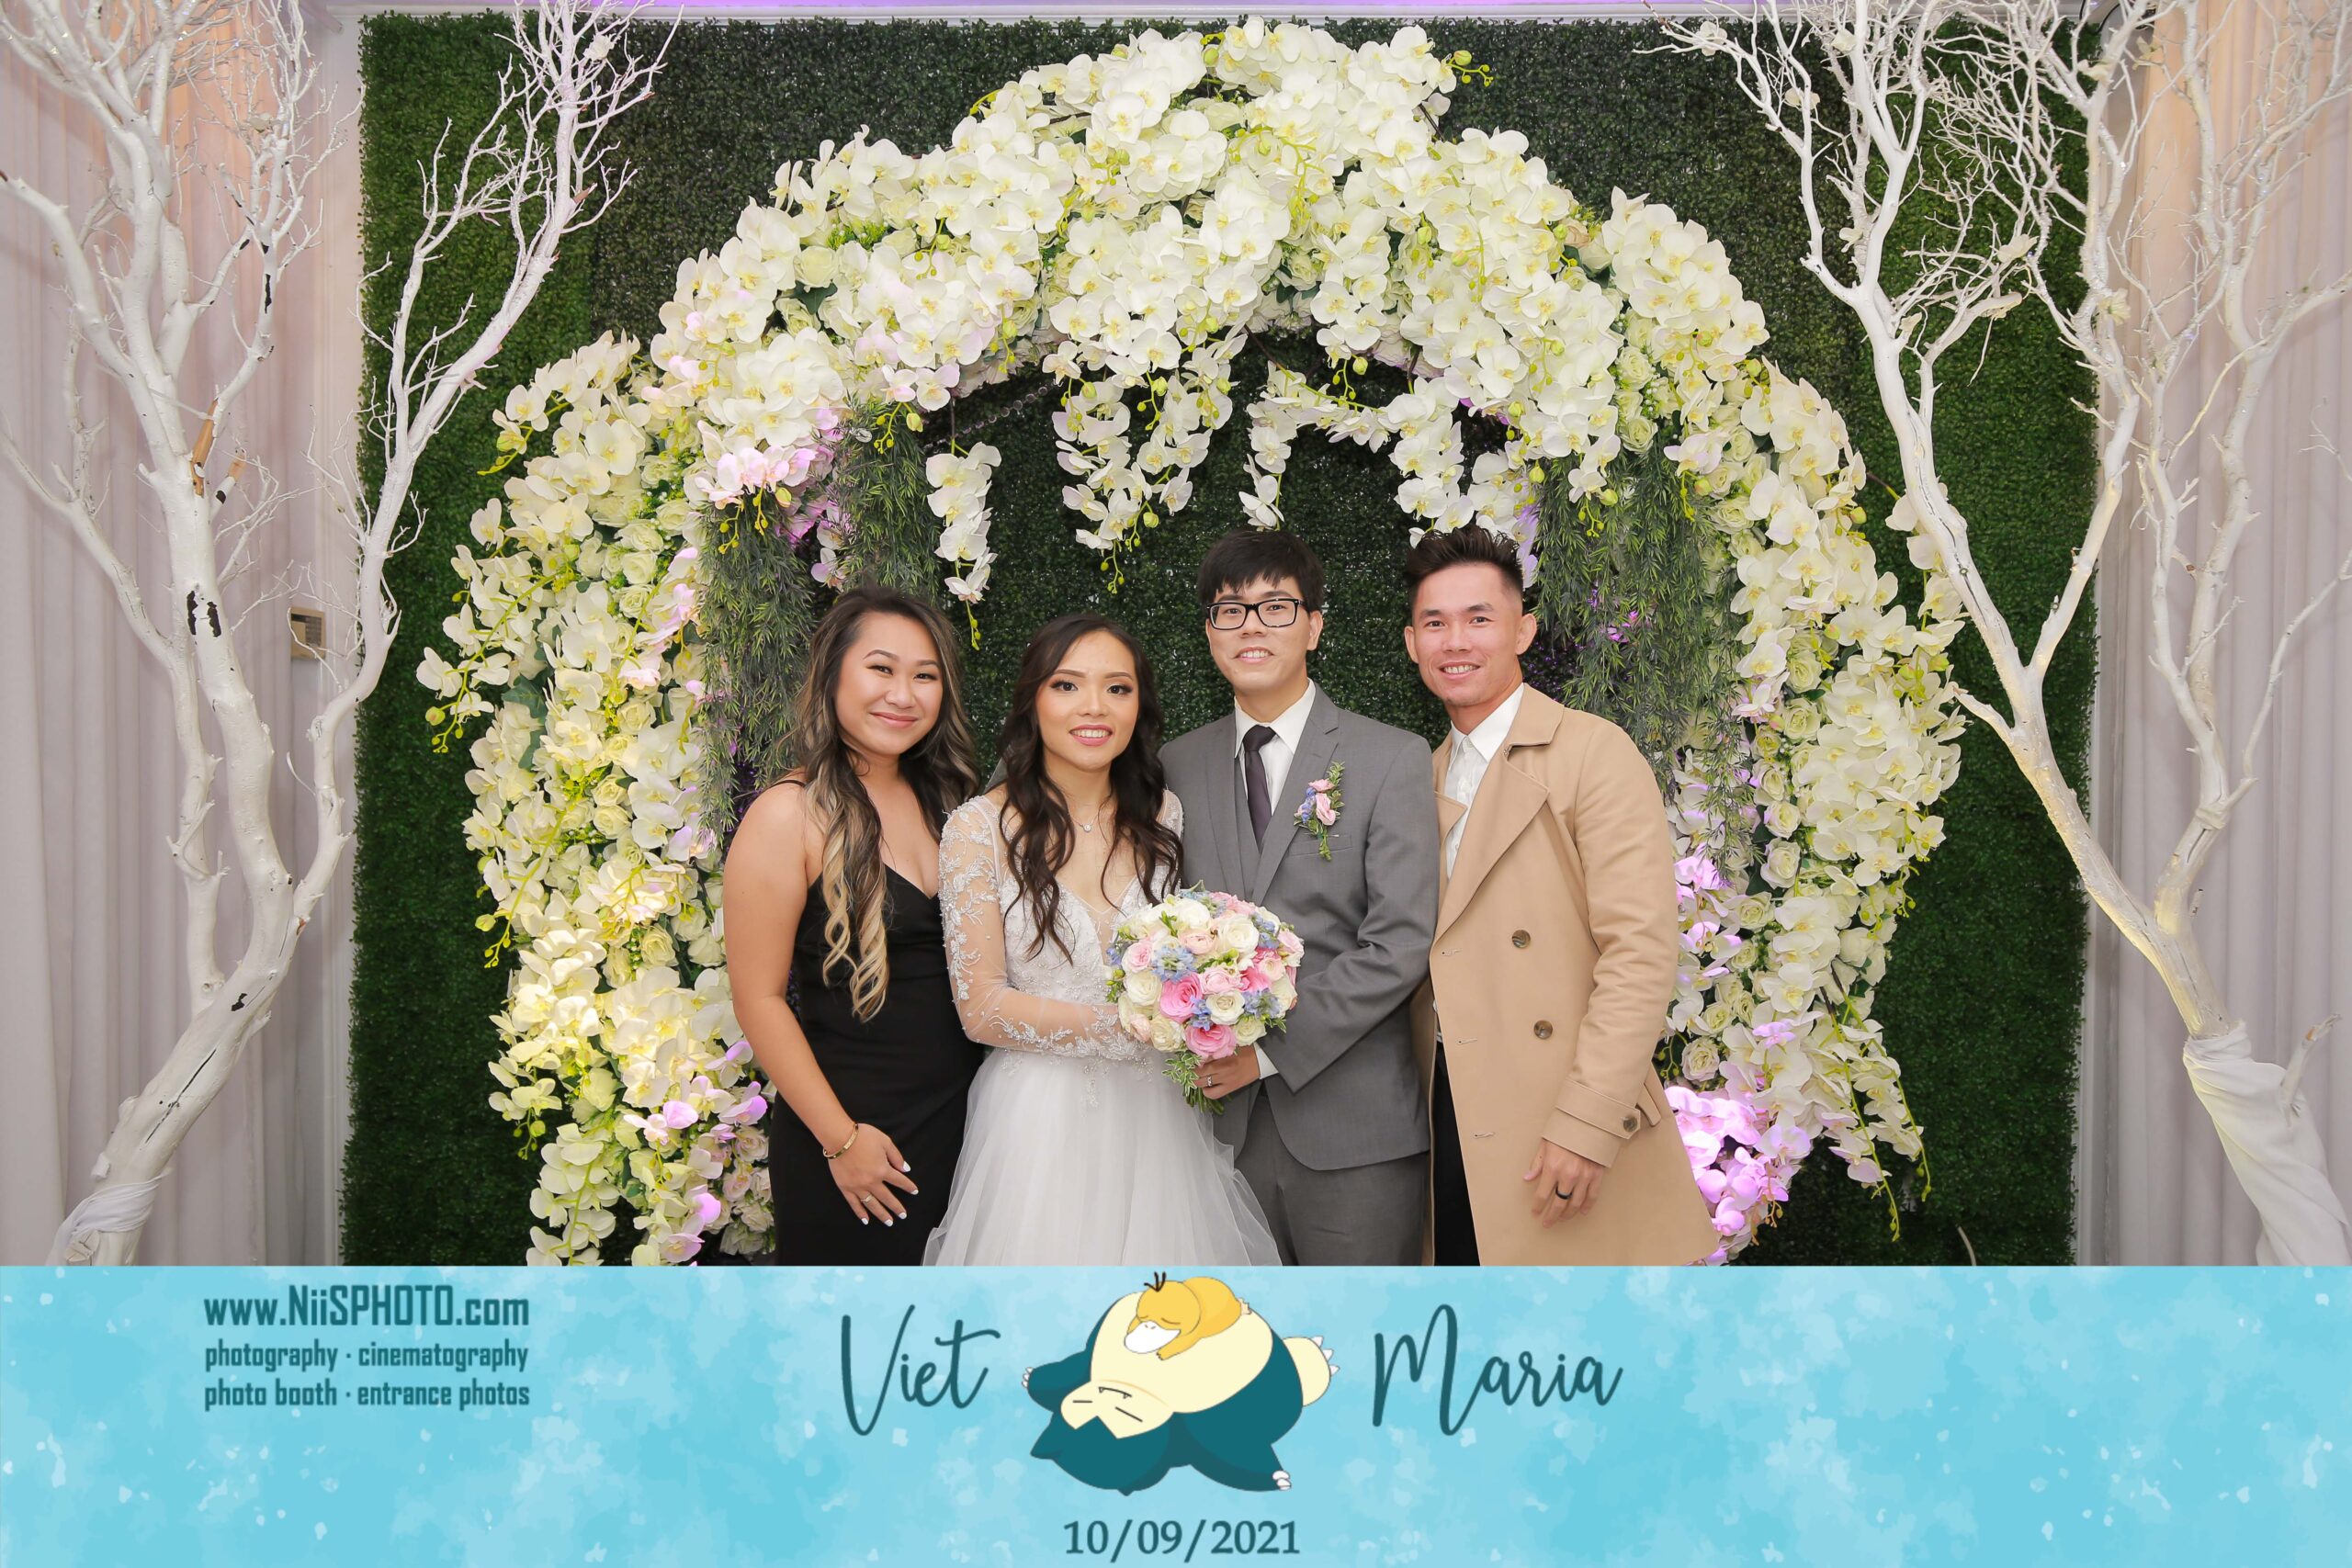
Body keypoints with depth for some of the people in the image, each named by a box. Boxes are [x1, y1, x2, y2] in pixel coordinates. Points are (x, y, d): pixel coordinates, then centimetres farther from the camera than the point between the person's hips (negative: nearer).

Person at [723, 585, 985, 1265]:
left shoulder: (940, 800, 6)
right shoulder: (790, 816, -13)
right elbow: (759, 1000, -14)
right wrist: (840, 1138, -14)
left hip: (959, 1121, 6)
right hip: (853, 1132, -6)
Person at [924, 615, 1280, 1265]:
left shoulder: (1164, 816, 3)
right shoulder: (981, 828, -8)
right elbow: (982, 1007, -11)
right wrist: (1126, 1026, -19)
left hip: (1156, 1114, 3)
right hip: (1039, 1119, -3)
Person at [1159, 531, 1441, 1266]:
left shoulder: (1393, 758, -3)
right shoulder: (1179, 765, 9)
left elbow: (1401, 944, -11)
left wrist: (1270, 1049, -14)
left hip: (1353, 1127, -3)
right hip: (1225, 1116, 3)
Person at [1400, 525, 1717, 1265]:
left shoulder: (1593, 753, -8)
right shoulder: (1425, 778, 14)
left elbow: (1640, 954, -15)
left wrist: (1586, 1127, -21)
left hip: (1559, 1136, -6)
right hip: (1448, 1119, 6)